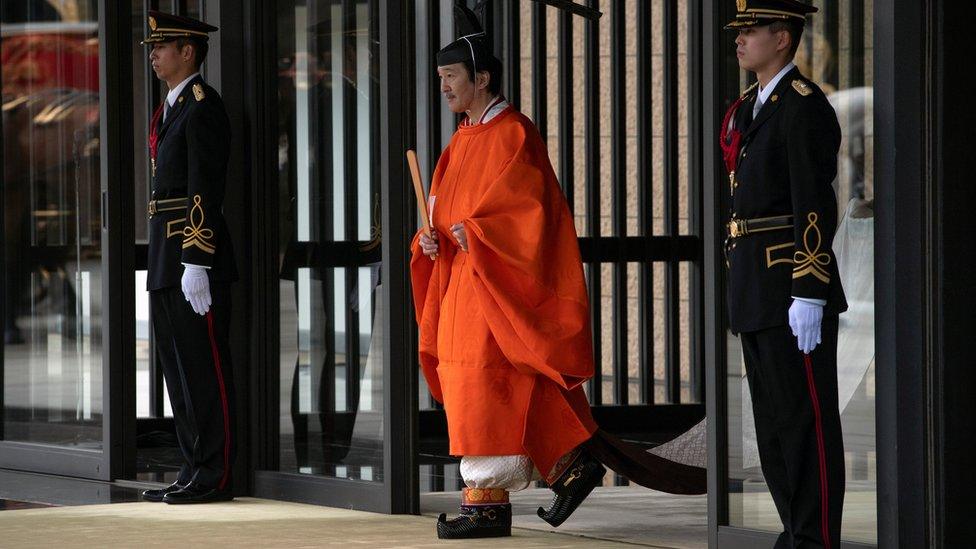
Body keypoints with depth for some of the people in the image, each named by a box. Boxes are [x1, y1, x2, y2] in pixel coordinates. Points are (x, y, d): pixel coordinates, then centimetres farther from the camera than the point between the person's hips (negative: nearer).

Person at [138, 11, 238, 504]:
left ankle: (214, 476, -4)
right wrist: (165, 261, 20)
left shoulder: (202, 107, -11)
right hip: (166, 259, 10)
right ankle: (195, 469, 16)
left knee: (204, 366, -6)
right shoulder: (169, 108, 19)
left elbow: (205, 189, -17)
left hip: (195, 257, -10)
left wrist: (196, 263, -21)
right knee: (178, 367, 11)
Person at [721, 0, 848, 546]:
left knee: (807, 419, -6)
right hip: (755, 292, 10)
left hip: (793, 288, -10)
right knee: (773, 420, 12)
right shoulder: (750, 109, 17)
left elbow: (815, 207, -17)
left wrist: (809, 296, -22)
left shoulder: (804, 106, -12)